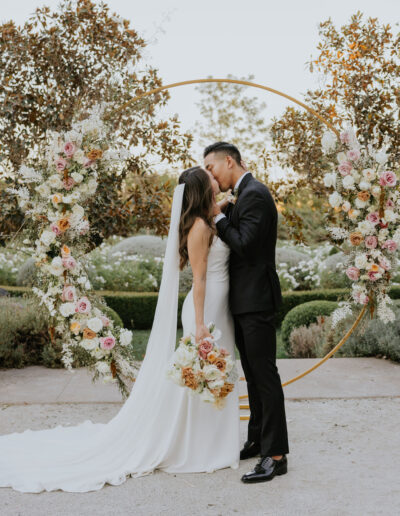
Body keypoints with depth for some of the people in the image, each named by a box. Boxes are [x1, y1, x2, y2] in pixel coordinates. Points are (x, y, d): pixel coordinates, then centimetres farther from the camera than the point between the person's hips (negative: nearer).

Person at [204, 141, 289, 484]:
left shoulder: (255, 194, -15)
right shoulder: (244, 196, 16)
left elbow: (245, 246, -22)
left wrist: (219, 217, -12)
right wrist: (222, 216, 5)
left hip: (256, 300, -10)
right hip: (245, 301, 10)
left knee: (265, 375, -6)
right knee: (253, 374, 16)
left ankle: (276, 455, 0)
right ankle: (258, 440, 27)